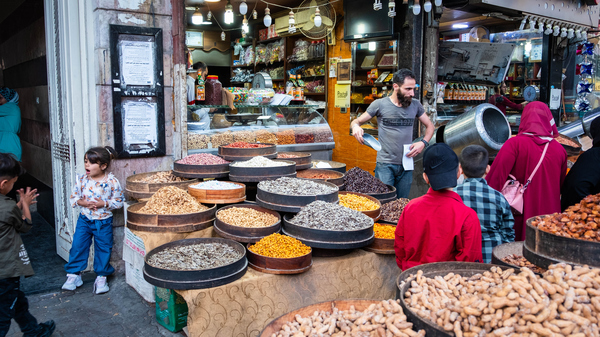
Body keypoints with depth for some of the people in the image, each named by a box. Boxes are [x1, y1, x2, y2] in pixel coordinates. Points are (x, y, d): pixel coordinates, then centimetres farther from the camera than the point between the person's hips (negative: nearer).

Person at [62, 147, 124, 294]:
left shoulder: (112, 182, -13)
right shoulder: (82, 179, -4)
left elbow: (118, 201, -7)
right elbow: (74, 197, 4)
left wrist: (104, 204, -21)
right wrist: (82, 202, -16)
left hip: (103, 222, -2)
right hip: (84, 220, 2)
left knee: (103, 249, 8)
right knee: (78, 246, 4)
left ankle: (101, 277, 23)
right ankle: (74, 274, 21)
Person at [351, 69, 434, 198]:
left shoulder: (415, 105, 6)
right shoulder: (380, 104, -4)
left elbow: (430, 126, 17)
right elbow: (356, 121, 3)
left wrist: (423, 143, -3)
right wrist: (355, 127, -23)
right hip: (385, 164, -3)